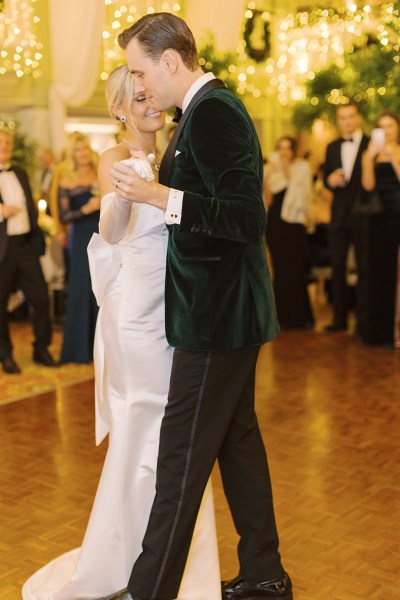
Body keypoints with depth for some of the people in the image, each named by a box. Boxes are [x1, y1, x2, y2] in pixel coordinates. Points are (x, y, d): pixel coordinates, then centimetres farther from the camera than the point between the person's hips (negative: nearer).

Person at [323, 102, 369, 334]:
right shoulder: (332, 147, 12)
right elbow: (326, 179, 13)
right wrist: (330, 180, -9)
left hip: (362, 215, -5)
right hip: (339, 216, 5)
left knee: (364, 268, 1)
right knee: (338, 267, 7)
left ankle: (363, 319, 9)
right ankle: (340, 318, 16)